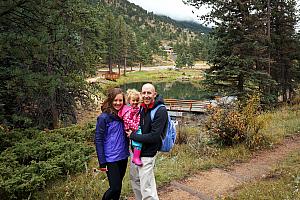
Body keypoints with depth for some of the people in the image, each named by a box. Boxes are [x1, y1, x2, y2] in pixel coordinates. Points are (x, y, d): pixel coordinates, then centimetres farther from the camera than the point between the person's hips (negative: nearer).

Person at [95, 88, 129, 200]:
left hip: (123, 157, 6)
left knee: (118, 186, 15)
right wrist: (102, 162, -13)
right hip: (111, 159, -5)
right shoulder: (104, 117, -12)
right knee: (115, 188, -3)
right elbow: (98, 140, -12)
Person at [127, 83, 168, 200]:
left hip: (147, 155, -8)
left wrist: (133, 136, -14)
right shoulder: (142, 107, 4)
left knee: (147, 190, -4)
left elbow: (154, 137, -23)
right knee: (134, 181, 23)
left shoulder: (161, 111, -18)